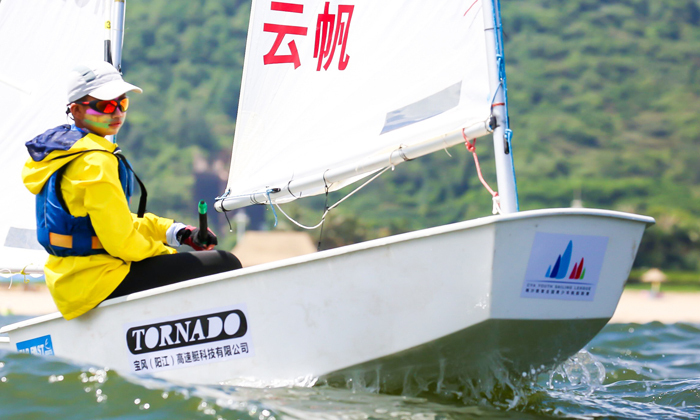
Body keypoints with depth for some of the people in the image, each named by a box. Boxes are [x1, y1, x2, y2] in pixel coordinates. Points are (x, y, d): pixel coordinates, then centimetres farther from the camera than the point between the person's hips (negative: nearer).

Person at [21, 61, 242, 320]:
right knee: (225, 265, -12)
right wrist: (168, 254, -2)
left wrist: (178, 233, 10)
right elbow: (121, 240, -20)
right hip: (98, 284, -11)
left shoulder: (60, 149, 13)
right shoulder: (96, 162, -19)